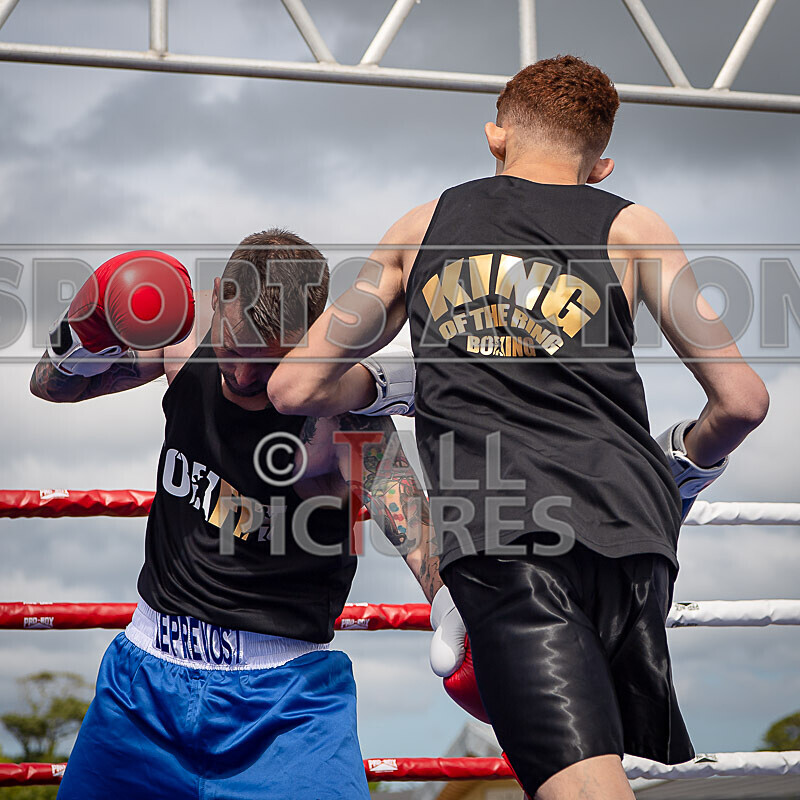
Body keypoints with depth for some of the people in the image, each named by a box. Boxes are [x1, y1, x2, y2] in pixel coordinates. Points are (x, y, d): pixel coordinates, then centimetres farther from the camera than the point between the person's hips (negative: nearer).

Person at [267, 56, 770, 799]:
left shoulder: (425, 224, 19)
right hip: (627, 526, 1)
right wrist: (685, 462, 27)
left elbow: (296, 388, 17)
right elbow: (741, 400, 8)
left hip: (502, 538, 0)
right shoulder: (629, 228, 15)